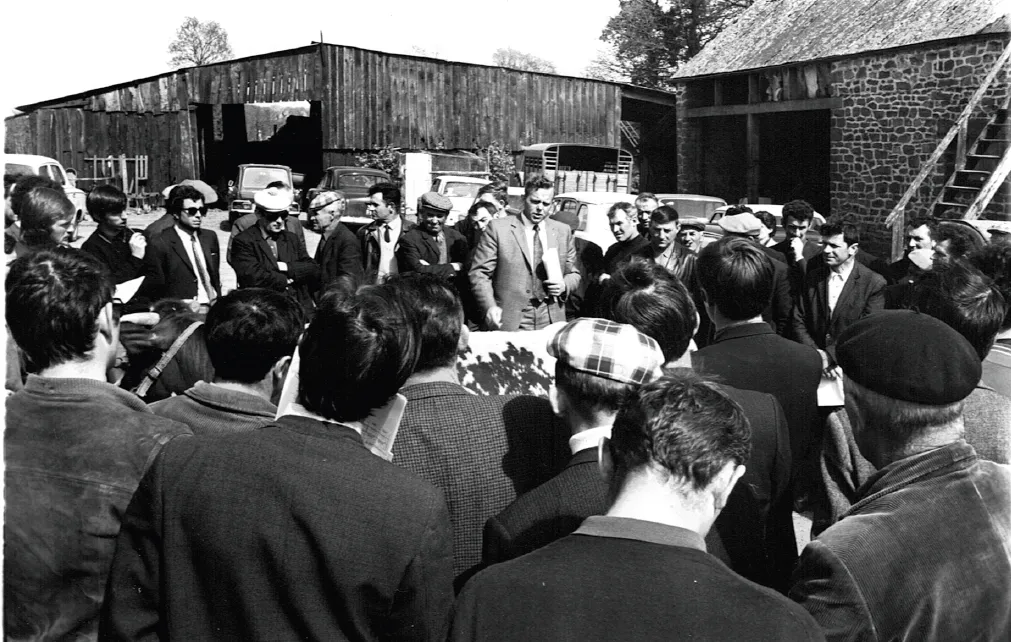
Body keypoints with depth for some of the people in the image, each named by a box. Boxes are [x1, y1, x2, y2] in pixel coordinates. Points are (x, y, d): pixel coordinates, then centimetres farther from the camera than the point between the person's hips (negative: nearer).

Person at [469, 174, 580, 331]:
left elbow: (573, 274, 20)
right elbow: (479, 274, -2)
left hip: (551, 324, 3)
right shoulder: (498, 228, 0)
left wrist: (564, 285, -3)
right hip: (509, 323, -3)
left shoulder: (562, 231, 11)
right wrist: (489, 307, -17)